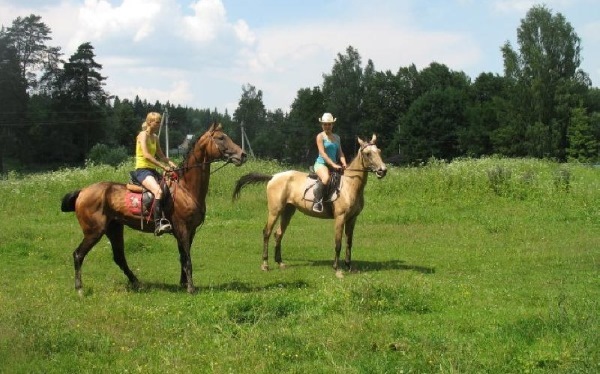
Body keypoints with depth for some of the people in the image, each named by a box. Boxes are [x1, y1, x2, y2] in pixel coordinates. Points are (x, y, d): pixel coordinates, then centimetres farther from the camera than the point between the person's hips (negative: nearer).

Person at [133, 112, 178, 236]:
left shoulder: (155, 137, 16)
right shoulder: (143, 135, -8)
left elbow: (161, 155, 22)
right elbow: (146, 155, -20)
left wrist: (170, 163, 2)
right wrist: (163, 166, -23)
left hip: (153, 170, 9)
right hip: (142, 169, -9)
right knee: (158, 191, -32)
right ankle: (158, 224, -41)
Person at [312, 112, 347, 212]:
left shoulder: (336, 137, 16)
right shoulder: (320, 136, -3)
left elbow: (340, 153, 12)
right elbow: (322, 153, -13)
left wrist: (344, 164, -8)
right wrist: (333, 165, -22)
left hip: (334, 164, 7)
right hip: (321, 163, -7)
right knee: (326, 178, -38)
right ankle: (317, 202, -31)